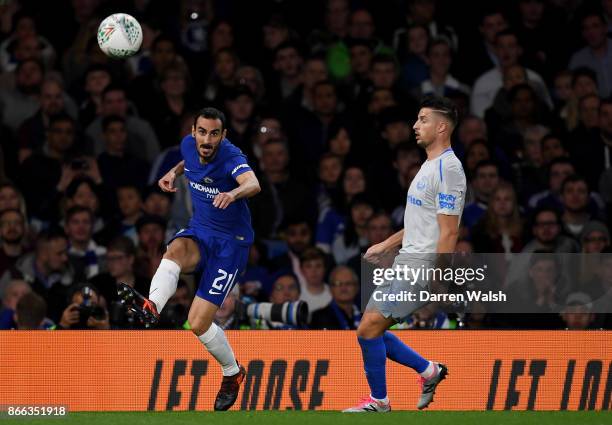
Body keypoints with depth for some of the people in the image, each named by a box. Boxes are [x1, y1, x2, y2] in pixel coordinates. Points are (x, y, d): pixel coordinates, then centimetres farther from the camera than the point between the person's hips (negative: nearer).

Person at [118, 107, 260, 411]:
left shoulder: (230, 156, -24)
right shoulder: (189, 145, -5)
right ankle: (151, 307, -56)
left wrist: (233, 193, -65)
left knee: (198, 323, -10)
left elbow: (253, 184, -46)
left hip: (231, 241, -5)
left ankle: (232, 373, 16)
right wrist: (175, 171, 7)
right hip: (199, 230, 5)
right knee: (175, 250, -34)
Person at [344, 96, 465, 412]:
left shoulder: (448, 169, -16)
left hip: (421, 268, -10)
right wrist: (386, 245, 25)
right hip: (406, 263, 10)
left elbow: (449, 232, -20)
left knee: (369, 328, -11)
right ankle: (428, 370, 22)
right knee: (371, 330, 10)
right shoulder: (429, 165, 16)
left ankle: (378, 401, 4)